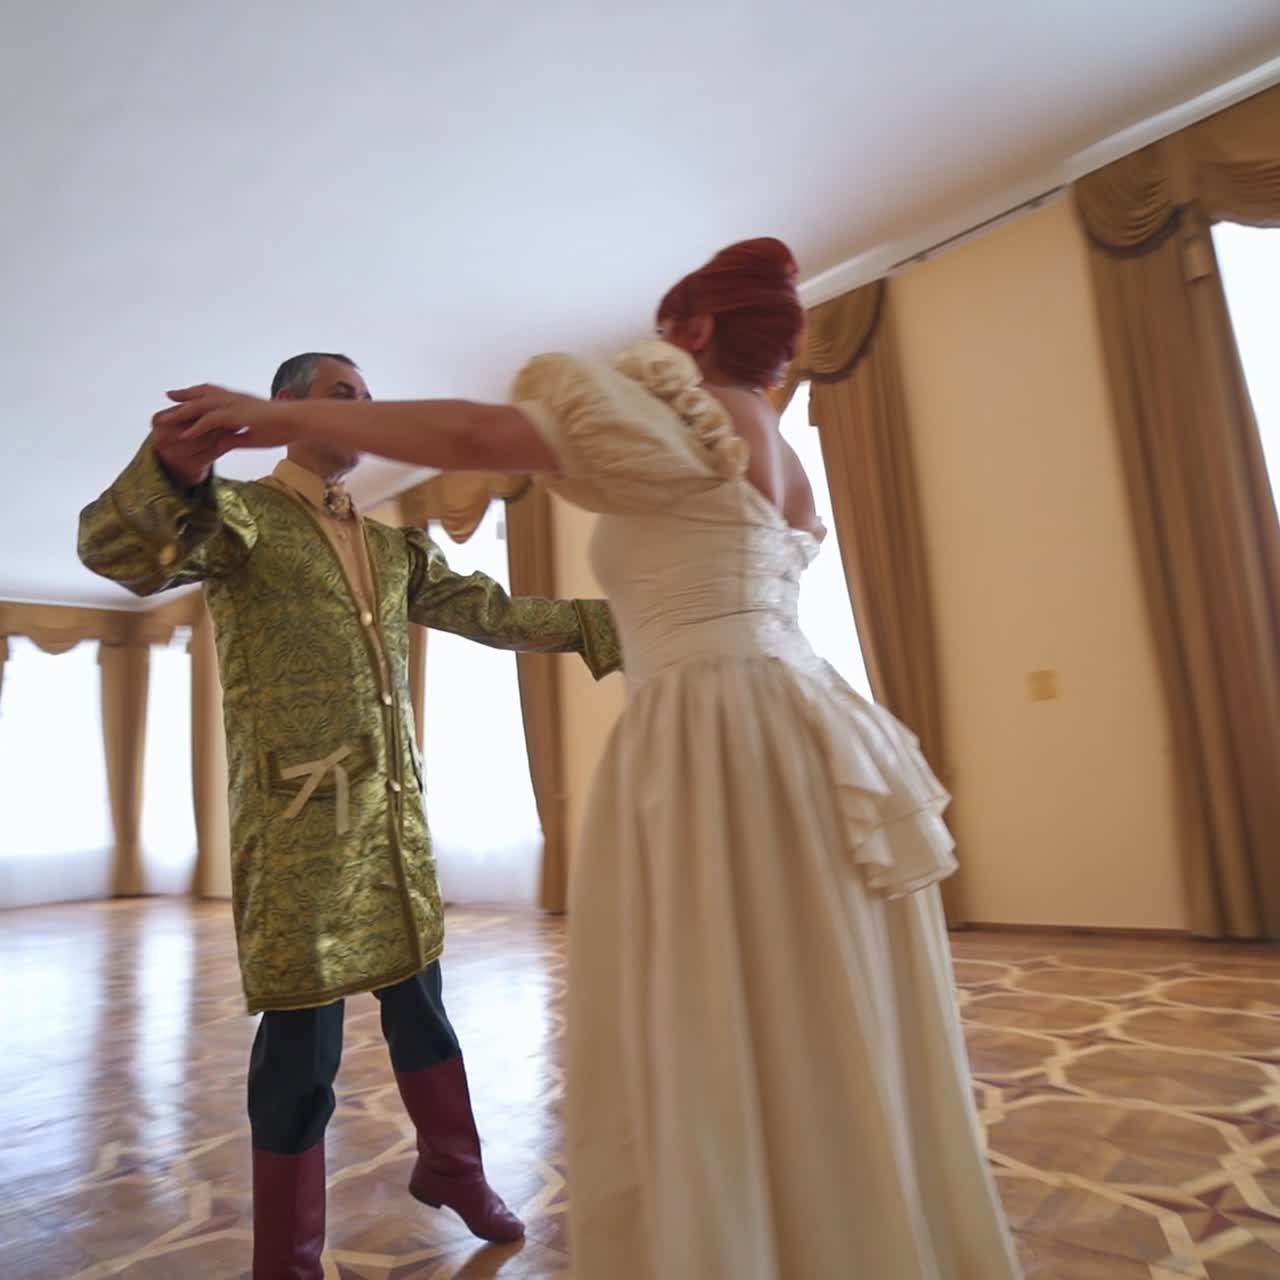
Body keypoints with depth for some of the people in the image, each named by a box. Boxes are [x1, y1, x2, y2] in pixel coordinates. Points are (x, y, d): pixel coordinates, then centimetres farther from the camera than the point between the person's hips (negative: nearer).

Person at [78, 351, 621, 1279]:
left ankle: (452, 1170, 39)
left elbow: (493, 612, 13)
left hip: (396, 810, 6)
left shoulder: (396, 546, 16)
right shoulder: (240, 515, -1)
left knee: (420, 1006, 17)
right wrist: (180, 456, -39)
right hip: (299, 819, -5)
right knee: (304, 1044, 2)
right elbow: (116, 551, -18)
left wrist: (607, 621, 5)